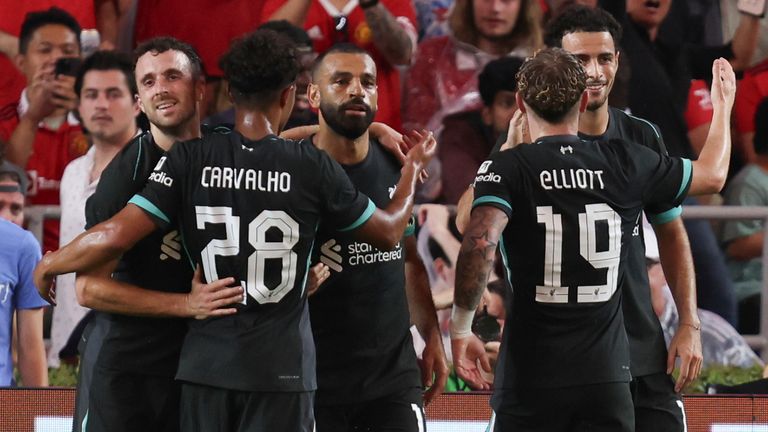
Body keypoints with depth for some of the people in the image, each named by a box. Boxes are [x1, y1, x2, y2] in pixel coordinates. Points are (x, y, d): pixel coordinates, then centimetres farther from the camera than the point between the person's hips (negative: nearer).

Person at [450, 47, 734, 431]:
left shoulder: (506, 168, -6)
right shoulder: (627, 164, 4)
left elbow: (479, 244, -24)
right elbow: (711, 174, 22)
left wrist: (460, 331, -12)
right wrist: (723, 106, 40)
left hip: (530, 379, -2)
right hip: (607, 378, 2)